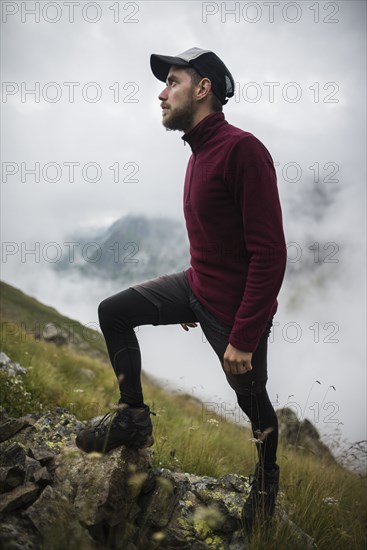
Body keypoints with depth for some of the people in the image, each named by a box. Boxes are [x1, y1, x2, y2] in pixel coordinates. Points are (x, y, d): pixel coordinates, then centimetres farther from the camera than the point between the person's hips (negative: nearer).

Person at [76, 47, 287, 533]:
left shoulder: (242, 149, -23)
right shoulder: (200, 153, 5)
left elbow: (270, 253, -26)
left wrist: (243, 338, -24)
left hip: (237, 310, -8)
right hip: (196, 286, 8)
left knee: (253, 401, 12)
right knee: (112, 312, 7)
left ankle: (267, 479, 43)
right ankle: (133, 419, 20)